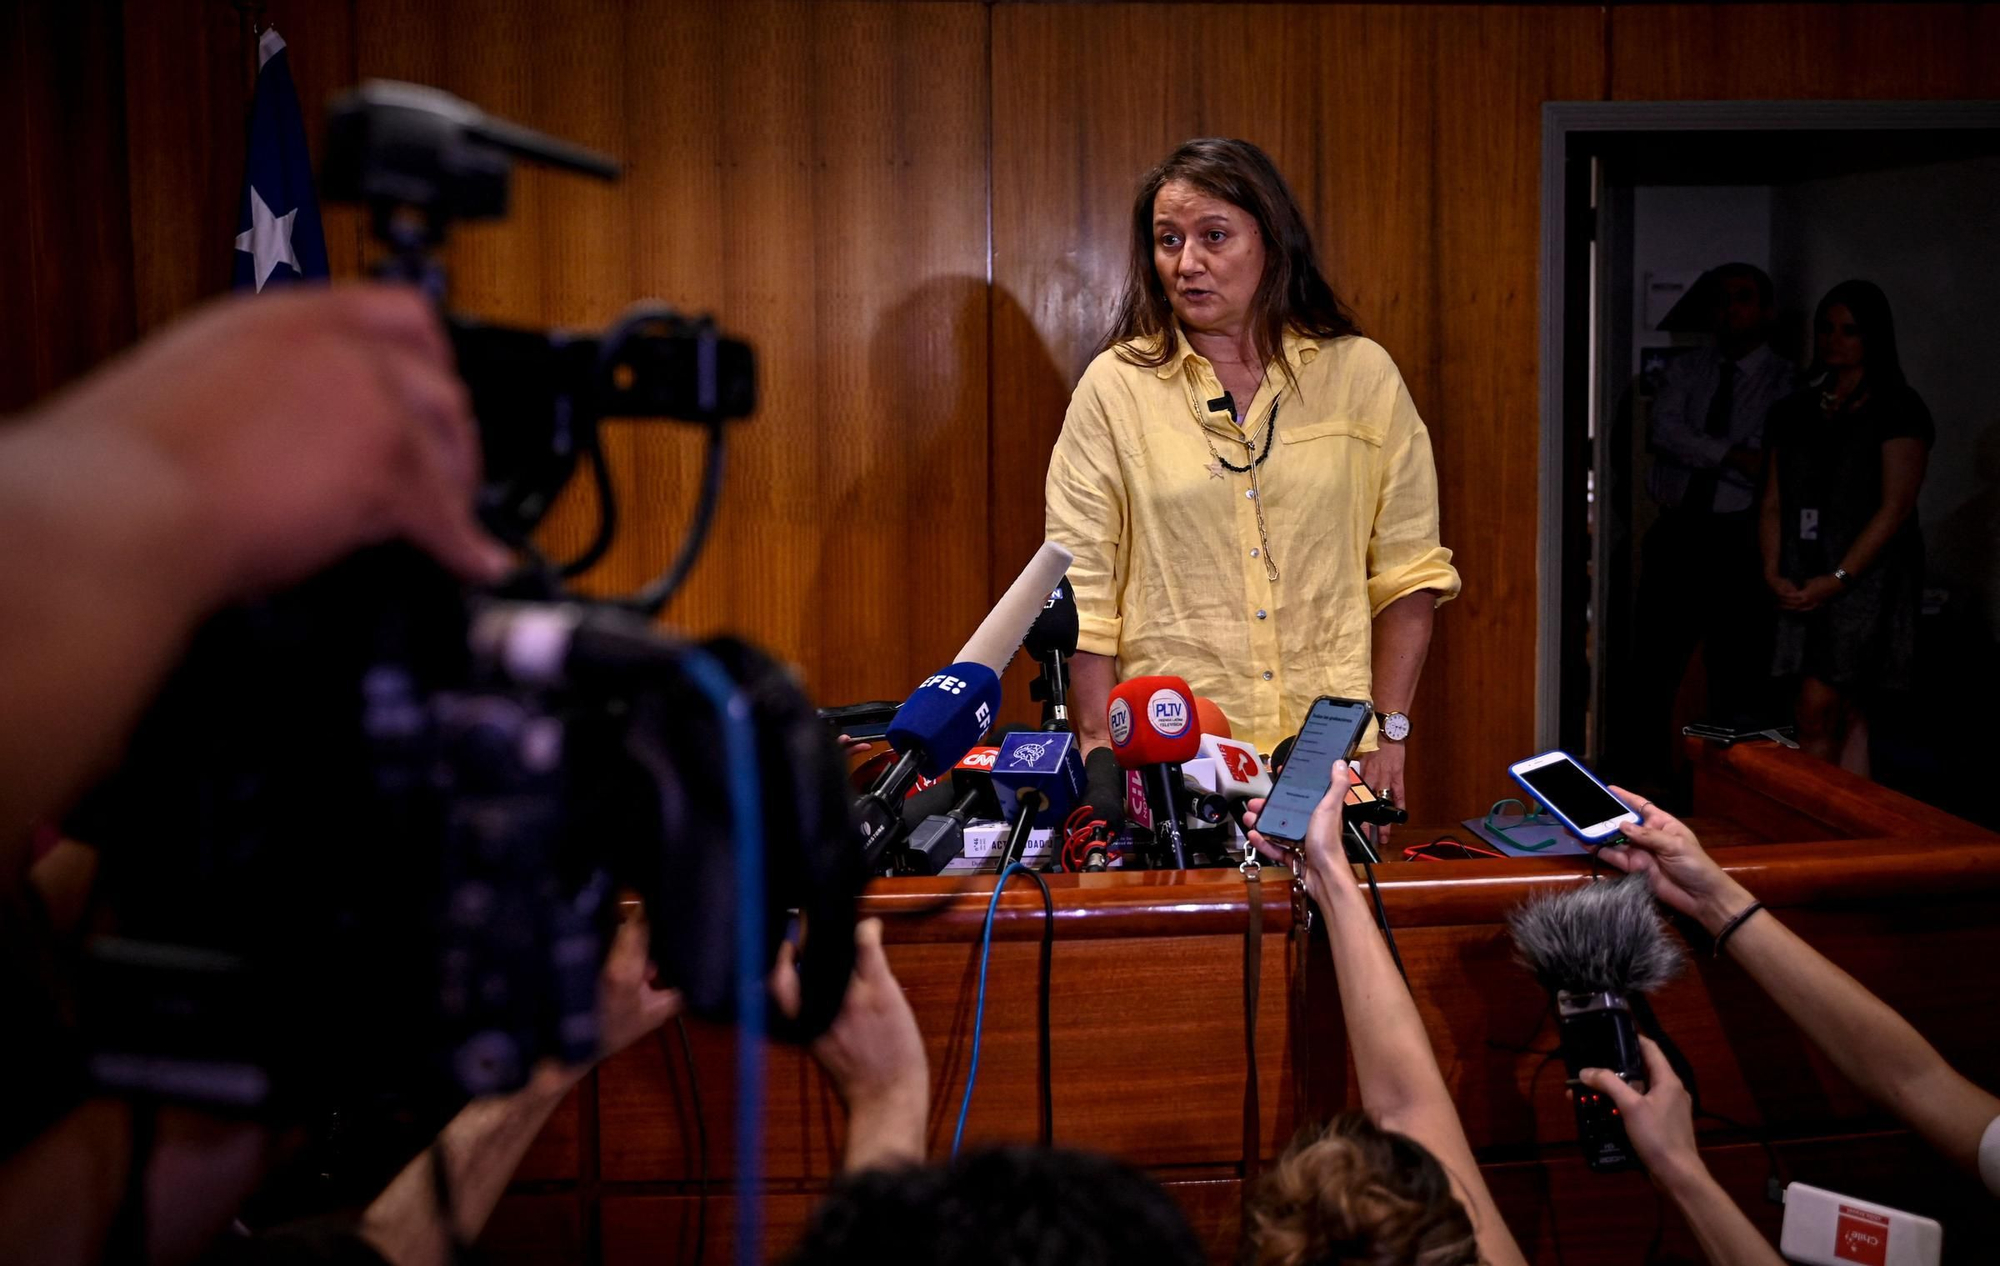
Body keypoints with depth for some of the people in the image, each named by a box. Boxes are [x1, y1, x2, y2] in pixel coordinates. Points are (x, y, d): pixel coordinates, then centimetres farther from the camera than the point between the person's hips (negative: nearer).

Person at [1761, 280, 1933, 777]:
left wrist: (1838, 578, -14)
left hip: (1867, 576, -5)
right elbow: (1774, 502, 13)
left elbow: (1895, 507, -9)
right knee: (1848, 719, 6)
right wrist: (1773, 572, -1)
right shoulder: (1795, 411, 16)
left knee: (1819, 711, -12)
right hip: (1805, 582, 5)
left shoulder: (1897, 410, -1)